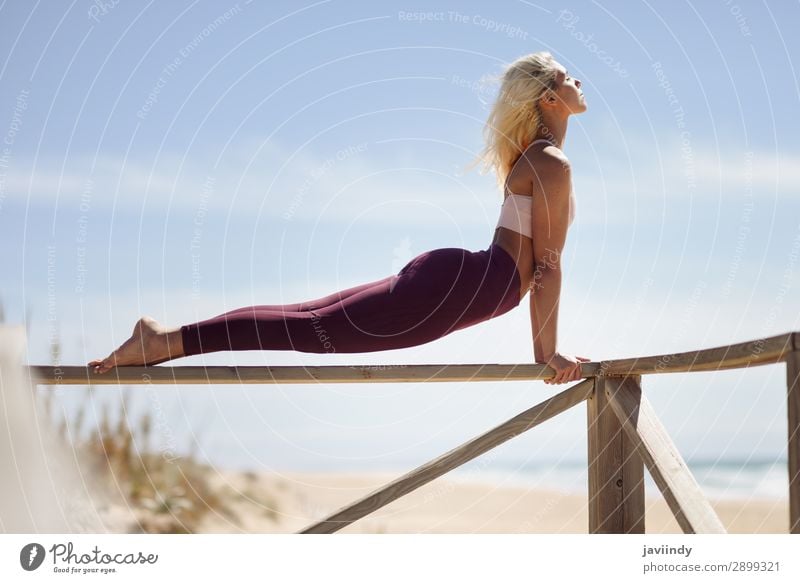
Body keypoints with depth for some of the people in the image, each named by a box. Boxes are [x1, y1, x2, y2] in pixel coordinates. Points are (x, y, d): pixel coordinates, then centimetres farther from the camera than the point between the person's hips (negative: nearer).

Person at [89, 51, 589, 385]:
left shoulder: (535, 160, 22)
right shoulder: (553, 164, -11)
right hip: (455, 285, -9)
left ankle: (172, 336, 7)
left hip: (445, 279, 9)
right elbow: (549, 264, -13)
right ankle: (169, 341, -16)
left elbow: (534, 263, 25)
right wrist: (549, 351, -11)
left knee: (317, 319, 9)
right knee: (319, 327, -12)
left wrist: (543, 346, 22)